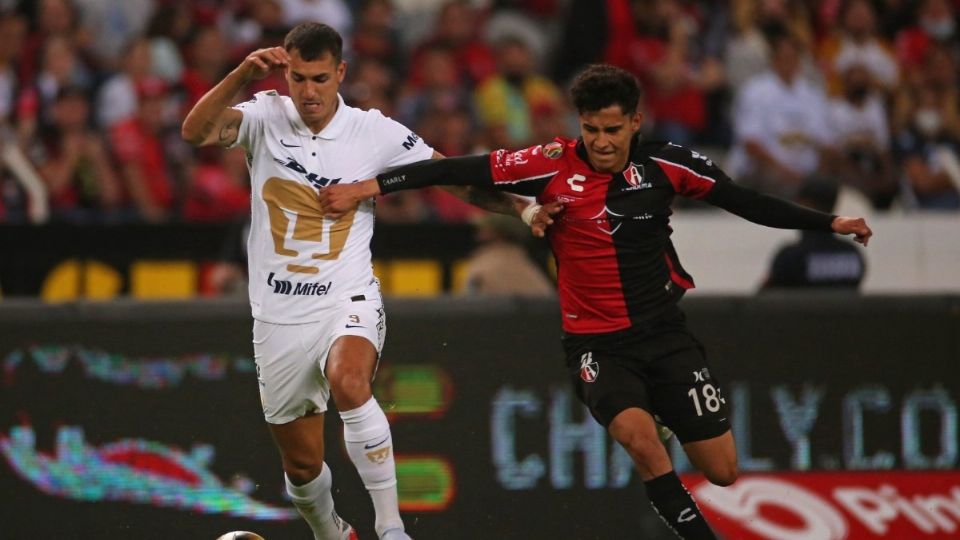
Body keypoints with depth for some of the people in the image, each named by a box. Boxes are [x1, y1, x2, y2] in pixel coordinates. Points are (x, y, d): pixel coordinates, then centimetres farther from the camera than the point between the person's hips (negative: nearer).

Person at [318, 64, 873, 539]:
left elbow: (745, 201, 4)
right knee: (639, 435, -31)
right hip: (596, 343, -2)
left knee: (722, 471, 0)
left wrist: (827, 222, 2)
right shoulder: (552, 166, -12)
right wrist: (369, 186, -17)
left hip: (665, 331, 2)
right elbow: (459, 170, -13)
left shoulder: (664, 164, -6)